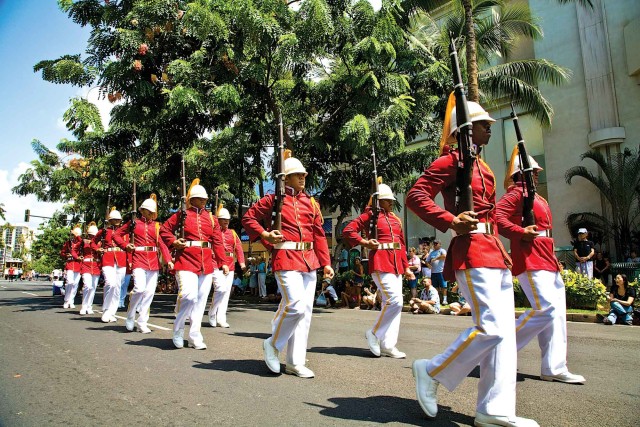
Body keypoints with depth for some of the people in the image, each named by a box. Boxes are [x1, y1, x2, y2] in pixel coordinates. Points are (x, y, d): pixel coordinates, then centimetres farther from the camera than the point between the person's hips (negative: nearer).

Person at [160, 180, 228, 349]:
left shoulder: (211, 217, 12)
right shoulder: (181, 214, 4)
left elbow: (218, 242, 8)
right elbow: (164, 230, 9)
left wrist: (223, 262, 0)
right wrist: (174, 242, -8)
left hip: (207, 264, 4)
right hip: (187, 261, -4)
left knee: (201, 300, 7)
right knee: (188, 296, -16)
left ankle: (194, 335, 18)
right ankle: (178, 330, 10)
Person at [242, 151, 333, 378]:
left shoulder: (311, 202, 13)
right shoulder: (274, 199, 0)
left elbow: (319, 234, 13)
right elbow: (248, 218, 7)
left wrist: (326, 263, 7)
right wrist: (265, 235, -8)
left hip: (309, 261, 6)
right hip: (286, 259, -6)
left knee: (306, 310, 6)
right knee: (295, 305, -16)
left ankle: (295, 362, 17)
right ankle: (273, 344, 10)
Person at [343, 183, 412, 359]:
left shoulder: (395, 218, 17)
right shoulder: (370, 215, -3)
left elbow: (401, 244, 18)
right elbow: (347, 231, -6)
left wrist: (406, 267, 14)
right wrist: (365, 242, -12)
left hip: (396, 264, 8)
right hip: (380, 263, -7)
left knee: (390, 303, 7)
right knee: (395, 301, -14)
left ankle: (388, 345, 14)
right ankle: (374, 333, 5)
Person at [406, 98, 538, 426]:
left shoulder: (483, 168, 22)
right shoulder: (451, 160, -5)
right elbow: (415, 197, -15)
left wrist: (500, 251, 20)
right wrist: (452, 222, -24)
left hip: (493, 252, 10)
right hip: (472, 252, -10)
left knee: (503, 331, 6)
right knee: (491, 328, -13)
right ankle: (431, 372, 6)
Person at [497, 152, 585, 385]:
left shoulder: (539, 199, 23)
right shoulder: (516, 193, -5)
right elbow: (498, 217, -20)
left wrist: (554, 260, 22)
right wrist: (521, 232, -30)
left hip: (548, 263, 10)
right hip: (530, 261, -10)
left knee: (557, 312, 6)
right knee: (546, 309, -16)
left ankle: (554, 368, 11)